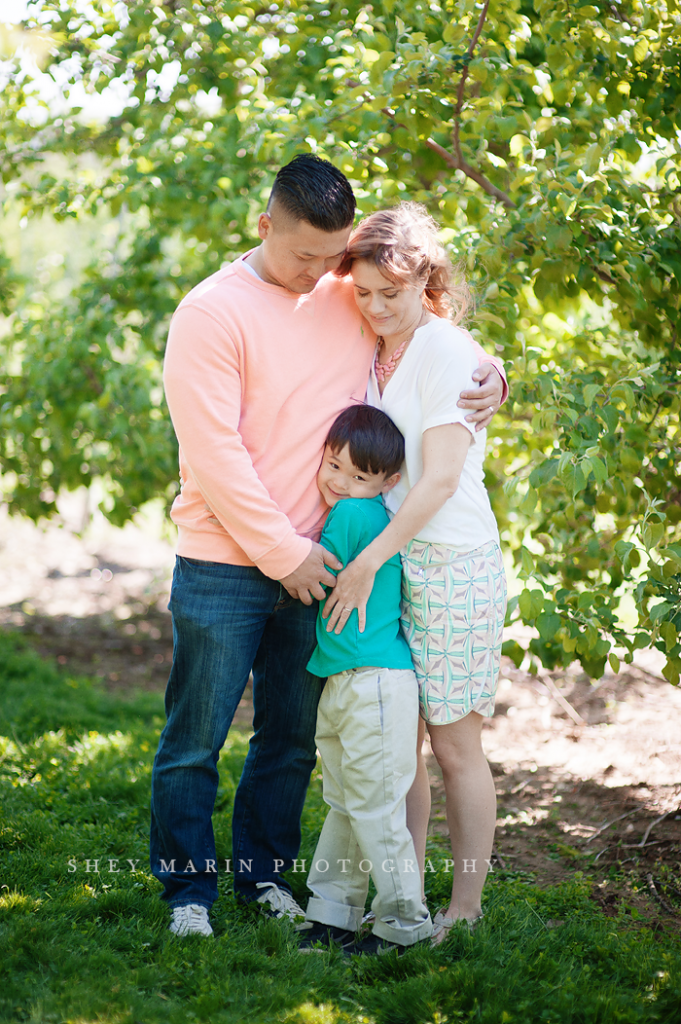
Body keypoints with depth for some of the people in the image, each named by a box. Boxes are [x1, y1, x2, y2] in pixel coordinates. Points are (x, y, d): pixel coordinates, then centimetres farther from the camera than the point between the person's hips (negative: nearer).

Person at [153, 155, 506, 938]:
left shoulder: (354, 303, 6)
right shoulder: (212, 312, -9)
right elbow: (213, 453, -13)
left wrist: (489, 375, -1)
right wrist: (283, 552, -12)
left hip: (313, 565, 5)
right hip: (223, 570, -4)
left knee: (292, 737, 14)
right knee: (196, 738, 4)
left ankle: (263, 869, 30)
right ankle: (188, 883, 19)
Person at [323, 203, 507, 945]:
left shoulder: (447, 352, -11)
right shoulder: (373, 354, 12)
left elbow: (441, 478, -18)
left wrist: (368, 560, -20)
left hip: (453, 567, -7)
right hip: (386, 562, 7)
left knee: (454, 746, 1)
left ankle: (465, 909, 13)